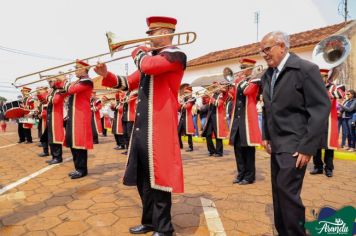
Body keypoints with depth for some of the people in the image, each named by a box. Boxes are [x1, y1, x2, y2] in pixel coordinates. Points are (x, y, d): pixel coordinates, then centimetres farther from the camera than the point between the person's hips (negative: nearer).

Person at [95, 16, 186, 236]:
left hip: (159, 128, -9)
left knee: (159, 177, 0)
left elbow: (148, 66, -25)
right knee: (142, 178, 15)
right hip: (141, 128, 9)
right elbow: (129, 83, 23)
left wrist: (139, 53, -4)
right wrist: (106, 75, 9)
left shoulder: (176, 55, -6)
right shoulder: (151, 57, 21)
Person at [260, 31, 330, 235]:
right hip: (276, 144, 7)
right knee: (279, 191, 13)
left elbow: (321, 108, -14)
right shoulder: (267, 75, 10)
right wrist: (267, 136, 10)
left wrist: (308, 147, -18)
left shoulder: (306, 69, -10)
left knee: (288, 190, -10)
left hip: (294, 144, -7)